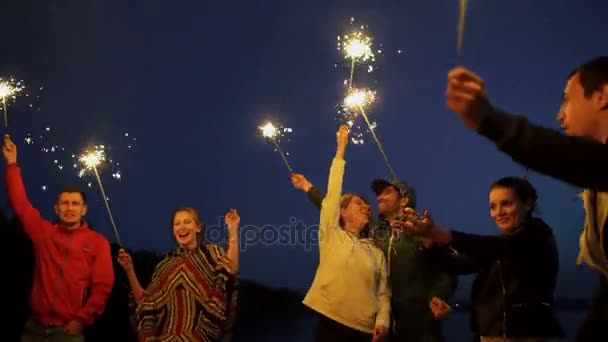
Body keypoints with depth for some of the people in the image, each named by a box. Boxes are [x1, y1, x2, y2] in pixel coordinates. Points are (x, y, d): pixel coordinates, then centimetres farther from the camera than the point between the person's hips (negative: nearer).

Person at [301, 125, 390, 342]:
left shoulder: (376, 252, 15)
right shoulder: (331, 235, 8)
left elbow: (383, 292, 9)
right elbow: (332, 193, 2)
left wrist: (383, 322, -9)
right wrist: (340, 151, 4)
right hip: (331, 323, -2)